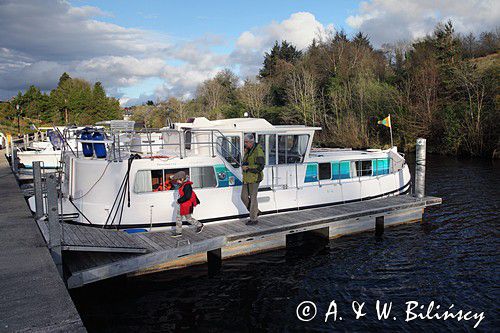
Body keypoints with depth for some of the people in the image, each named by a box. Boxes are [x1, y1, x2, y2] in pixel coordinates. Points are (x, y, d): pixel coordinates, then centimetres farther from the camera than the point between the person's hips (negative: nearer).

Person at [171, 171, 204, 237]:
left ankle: (199, 225, 26)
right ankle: (178, 232, 19)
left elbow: (187, 196, -29)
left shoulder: (187, 186, -23)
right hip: (182, 205, 10)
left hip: (187, 206, -10)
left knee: (188, 218, 6)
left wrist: (179, 200, -20)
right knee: (178, 218, 11)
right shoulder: (183, 185, 9)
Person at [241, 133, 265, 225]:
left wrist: (248, 168, -19)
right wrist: (243, 166, -2)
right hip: (247, 178, 9)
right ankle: (255, 211, 27)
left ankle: (253, 219, 6)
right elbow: (244, 163, 20)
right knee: (244, 197, 10)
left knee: (253, 198, -3)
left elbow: (260, 166, -19)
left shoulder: (258, 151, -14)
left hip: (254, 178, -9)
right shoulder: (247, 151, 12)